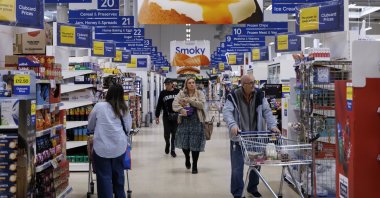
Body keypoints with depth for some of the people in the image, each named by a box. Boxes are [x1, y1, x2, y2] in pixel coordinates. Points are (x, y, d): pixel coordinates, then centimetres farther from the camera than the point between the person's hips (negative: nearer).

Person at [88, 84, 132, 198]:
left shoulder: (99, 106, 0)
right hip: (120, 147, 3)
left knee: (104, 177, 3)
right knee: (118, 175, 18)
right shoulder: (124, 109, 6)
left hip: (102, 147, -3)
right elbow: (128, 128, 11)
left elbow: (90, 126, 11)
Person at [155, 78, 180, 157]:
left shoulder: (178, 92, -1)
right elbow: (159, 105, 4)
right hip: (166, 116, 1)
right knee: (166, 133, -1)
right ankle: (167, 144, 32)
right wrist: (157, 116, 1)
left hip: (176, 116, -1)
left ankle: (173, 150, 18)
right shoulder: (162, 93, 2)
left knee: (174, 134, 3)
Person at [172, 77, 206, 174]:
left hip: (196, 121, -1)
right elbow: (174, 104, -2)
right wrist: (181, 109, -20)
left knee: (195, 144, -1)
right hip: (184, 121, 1)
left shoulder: (200, 93, 5)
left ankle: (195, 166, 12)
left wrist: (190, 100, -17)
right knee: (183, 143, 2)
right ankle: (187, 158, 34)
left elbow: (201, 104, -9)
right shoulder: (181, 93, 6)